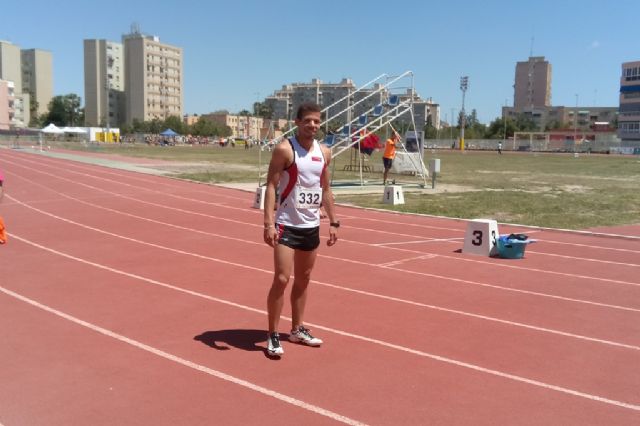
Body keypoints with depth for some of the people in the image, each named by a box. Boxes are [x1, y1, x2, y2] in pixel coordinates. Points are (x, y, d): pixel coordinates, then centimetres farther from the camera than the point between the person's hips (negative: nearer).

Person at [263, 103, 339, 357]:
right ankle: (273, 335, 4)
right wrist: (268, 223, -23)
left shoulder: (324, 153, 7)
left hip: (312, 226, 6)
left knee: (303, 279, 15)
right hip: (287, 225, -6)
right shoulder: (284, 150, -11)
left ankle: (297, 329, 29)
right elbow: (271, 186, -14)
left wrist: (333, 222, 12)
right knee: (281, 279, -9)